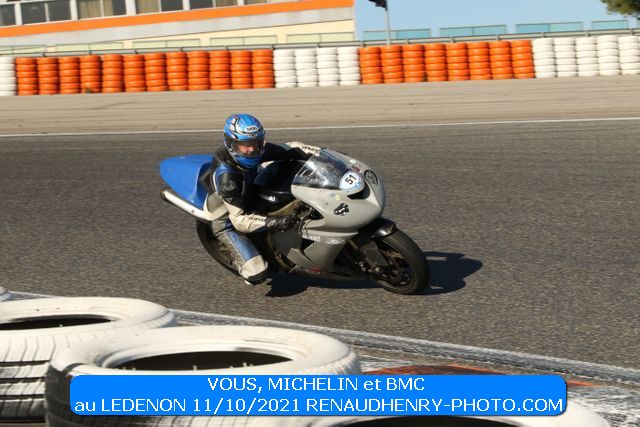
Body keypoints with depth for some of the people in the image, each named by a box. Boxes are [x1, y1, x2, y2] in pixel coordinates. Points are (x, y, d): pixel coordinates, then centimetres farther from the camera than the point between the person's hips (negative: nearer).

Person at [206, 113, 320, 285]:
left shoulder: (255, 150, -16)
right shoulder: (226, 175, -35)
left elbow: (292, 149, -7)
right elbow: (239, 220, -36)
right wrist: (275, 222, -46)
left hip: (252, 203, 8)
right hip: (229, 223, -8)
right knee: (257, 274, -24)